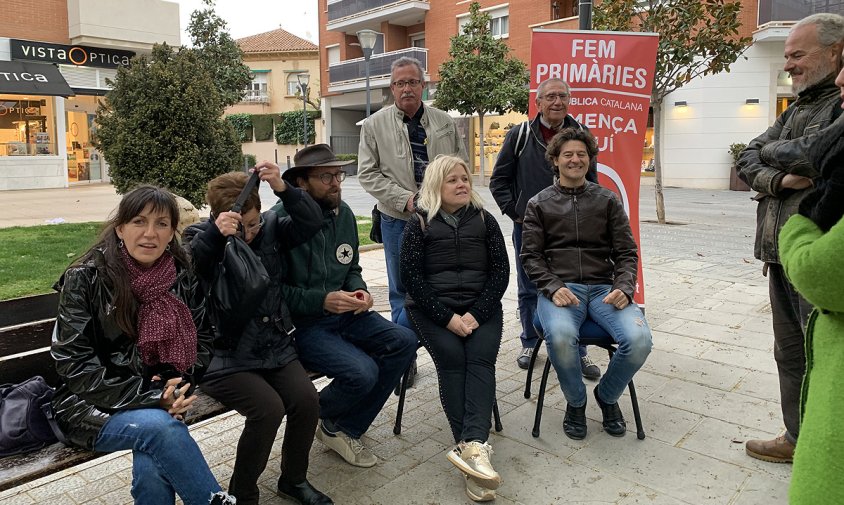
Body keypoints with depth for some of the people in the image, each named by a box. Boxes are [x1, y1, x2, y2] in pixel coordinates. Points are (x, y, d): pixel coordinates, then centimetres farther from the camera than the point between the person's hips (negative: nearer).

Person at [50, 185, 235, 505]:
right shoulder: (85, 279, -11)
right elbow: (74, 365, -14)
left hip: (159, 402, 3)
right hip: (90, 406, -3)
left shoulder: (182, 278, -1)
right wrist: (152, 397, -21)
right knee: (161, 427, -32)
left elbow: (202, 338, 7)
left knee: (153, 471, -27)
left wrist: (180, 385, -12)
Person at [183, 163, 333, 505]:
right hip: (224, 357, -4)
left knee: (307, 399, -17)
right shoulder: (201, 239, -7)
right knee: (268, 408, -24)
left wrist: (283, 189, -21)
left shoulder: (270, 228, 4)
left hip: (275, 347, 4)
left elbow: (313, 221, -7)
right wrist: (214, 234, -40)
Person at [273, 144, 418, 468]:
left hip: (343, 314, 8)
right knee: (362, 372, -27)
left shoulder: (343, 213, 7)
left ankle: (346, 429, 2)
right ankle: (320, 415, 11)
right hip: (301, 324, -7)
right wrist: (322, 300, -23)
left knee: (404, 342, -12)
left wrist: (359, 292, -1)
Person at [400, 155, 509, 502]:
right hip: (432, 309, -1)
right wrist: (447, 317, -15)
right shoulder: (420, 224, 5)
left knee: (481, 358, -25)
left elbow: (501, 269, 4)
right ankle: (475, 448, -31)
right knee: (452, 357, -26)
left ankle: (471, 445, -39)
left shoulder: (484, 220, 11)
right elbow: (411, 276, -4)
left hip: (481, 307, 2)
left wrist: (476, 313, -11)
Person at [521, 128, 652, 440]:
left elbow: (626, 253, 11)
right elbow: (530, 256, 5)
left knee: (639, 339, -27)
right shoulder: (539, 204, 12)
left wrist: (623, 288, -9)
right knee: (560, 336, -35)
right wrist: (553, 288, -14)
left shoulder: (608, 201, 15)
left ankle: (607, 396, 7)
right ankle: (575, 402, -2)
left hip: (603, 288, 2)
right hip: (559, 288, -2)